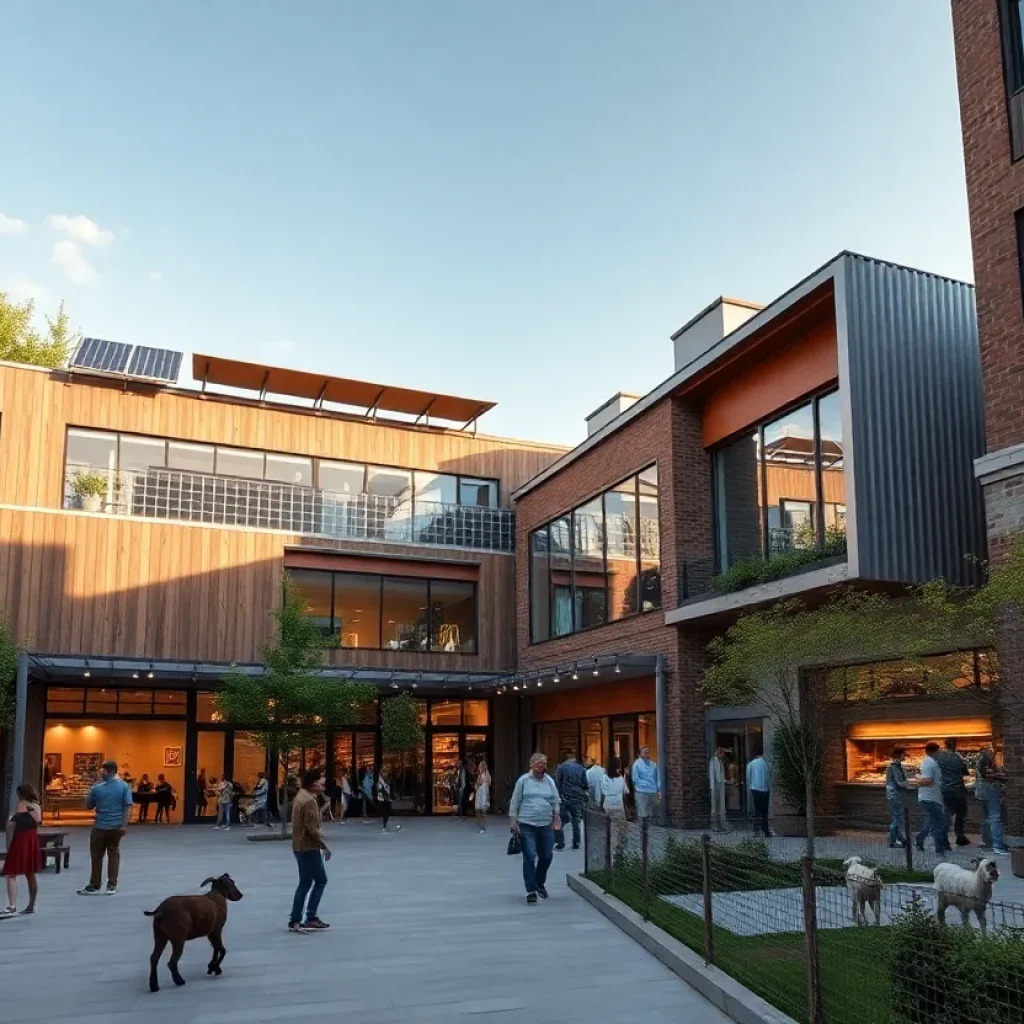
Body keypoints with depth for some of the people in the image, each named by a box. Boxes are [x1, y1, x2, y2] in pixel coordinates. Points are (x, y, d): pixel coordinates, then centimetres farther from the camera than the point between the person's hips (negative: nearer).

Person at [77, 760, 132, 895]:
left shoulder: (97, 787, -8)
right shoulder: (124, 786, -6)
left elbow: (88, 807, 3)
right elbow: (128, 806, -10)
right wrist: (125, 824, -8)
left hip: (100, 826, -2)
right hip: (116, 826, 2)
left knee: (96, 856, 10)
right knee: (114, 854, 11)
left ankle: (94, 885, 17)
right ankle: (112, 886, 11)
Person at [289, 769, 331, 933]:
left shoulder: (301, 796, 12)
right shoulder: (309, 801, -19)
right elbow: (311, 828, -22)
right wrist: (324, 845, -15)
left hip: (300, 845, 10)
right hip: (308, 847, -10)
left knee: (305, 883, 13)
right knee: (320, 880, -1)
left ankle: (295, 921, 13)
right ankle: (310, 918, 0)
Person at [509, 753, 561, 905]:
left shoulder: (549, 781, 7)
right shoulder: (523, 780, 0)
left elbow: (555, 801, 11)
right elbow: (515, 801, 2)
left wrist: (556, 816, 1)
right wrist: (513, 820, -2)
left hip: (546, 824, 3)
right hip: (527, 824, -3)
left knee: (546, 856, 8)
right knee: (529, 857, -7)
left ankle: (540, 884, 33)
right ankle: (531, 891, 1)